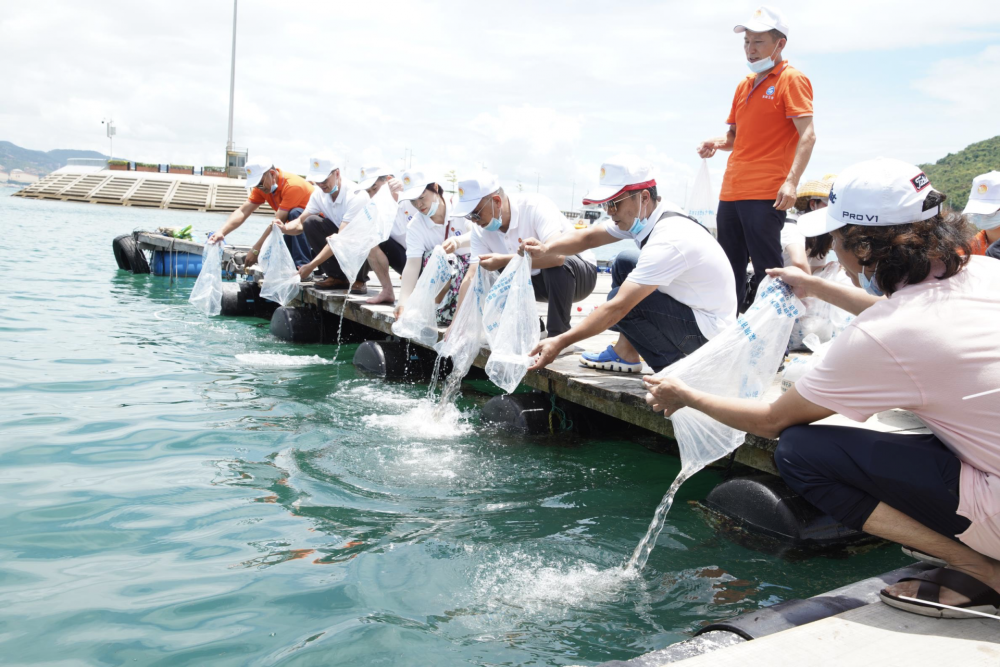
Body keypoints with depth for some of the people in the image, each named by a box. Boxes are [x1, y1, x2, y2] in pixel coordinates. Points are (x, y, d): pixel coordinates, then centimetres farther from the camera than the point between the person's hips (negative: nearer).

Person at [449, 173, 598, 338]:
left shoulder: (536, 206, -29)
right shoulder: (481, 229, -10)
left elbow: (557, 255, -43)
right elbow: (473, 277, -11)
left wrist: (504, 261, -40)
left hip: (579, 271, -6)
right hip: (538, 279, 6)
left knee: (555, 265, -36)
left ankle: (559, 336, -21)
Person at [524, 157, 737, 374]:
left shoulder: (666, 240, -30)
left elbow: (617, 308, -33)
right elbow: (587, 237, 0)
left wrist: (560, 342, -32)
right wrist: (545, 249, -19)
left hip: (707, 330, -9)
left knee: (623, 301, -23)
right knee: (625, 262, 8)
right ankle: (625, 354, 9)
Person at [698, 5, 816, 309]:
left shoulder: (792, 79, -2)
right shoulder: (744, 86, 19)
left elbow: (807, 135, -11)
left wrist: (791, 181, -24)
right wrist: (716, 143, 5)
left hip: (765, 195, -7)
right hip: (731, 192, 8)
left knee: (767, 272, -6)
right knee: (730, 271, 11)